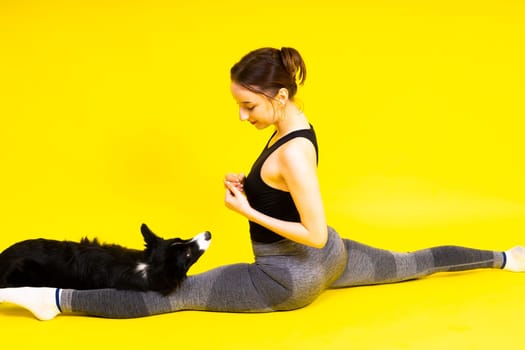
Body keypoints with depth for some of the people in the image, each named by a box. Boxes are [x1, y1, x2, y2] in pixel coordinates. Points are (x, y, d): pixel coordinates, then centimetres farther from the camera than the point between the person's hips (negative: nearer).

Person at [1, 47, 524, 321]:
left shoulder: (292, 152, -32)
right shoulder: (294, 124, -3)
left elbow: (315, 234, -29)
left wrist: (248, 211, -25)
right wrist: (250, 186, -3)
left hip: (290, 276, -8)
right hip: (324, 259, 9)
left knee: (175, 295, -12)